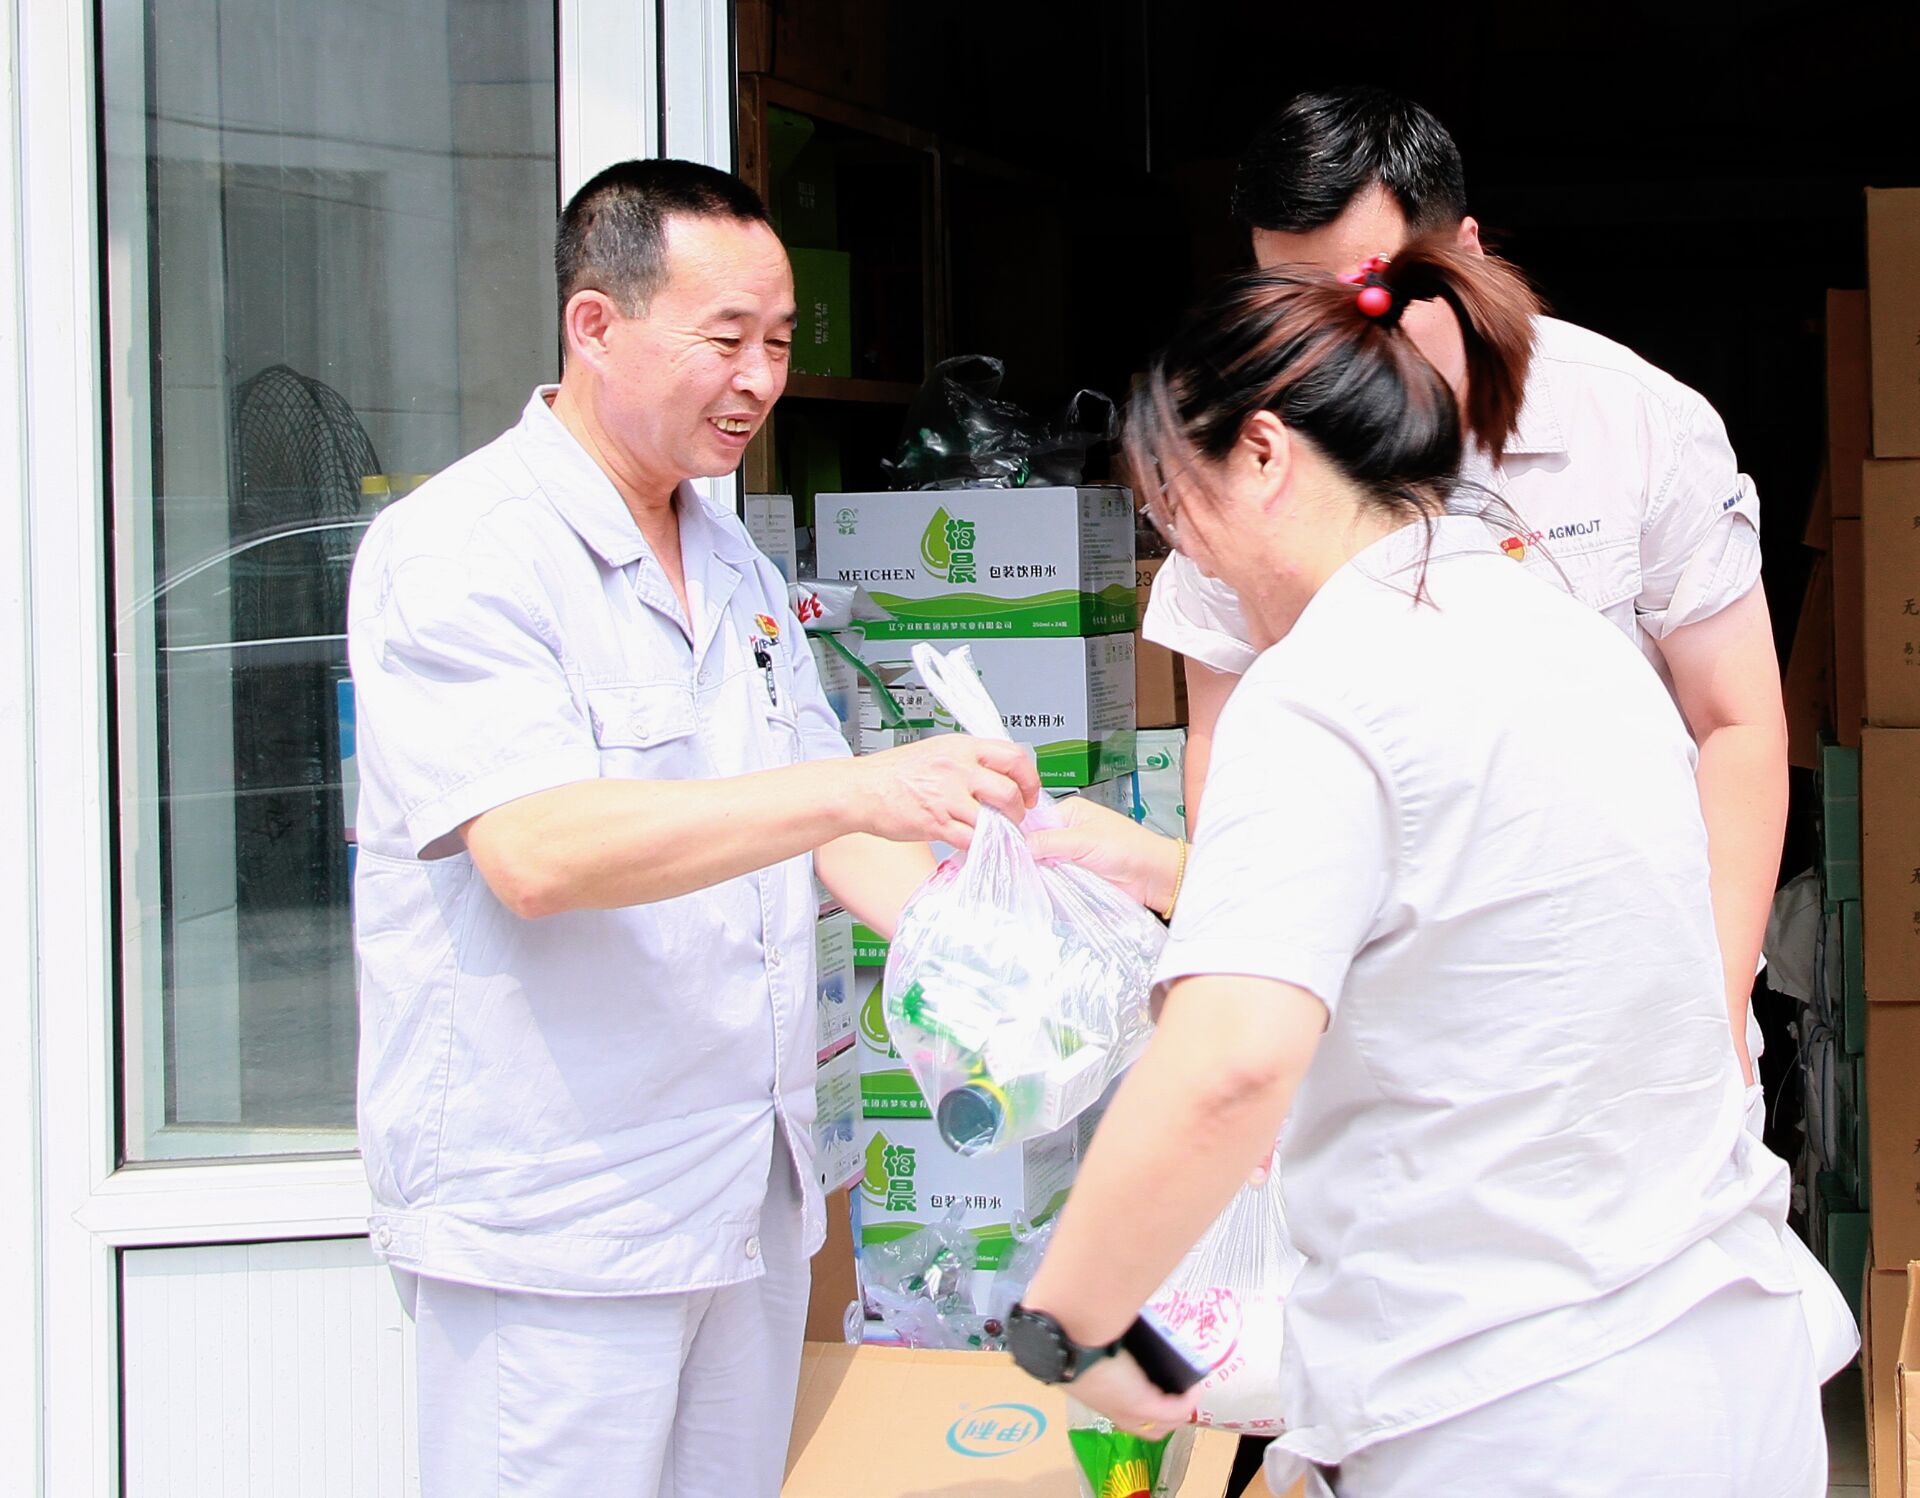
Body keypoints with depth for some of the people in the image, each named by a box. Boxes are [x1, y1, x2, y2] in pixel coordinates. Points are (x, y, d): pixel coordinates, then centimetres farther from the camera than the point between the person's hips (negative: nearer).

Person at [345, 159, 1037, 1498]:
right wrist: (858, 787, -32)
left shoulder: (736, 566, 15)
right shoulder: (460, 551, -12)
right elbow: (539, 851, -25)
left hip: (755, 1188, 8)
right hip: (557, 1220, -7)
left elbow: (814, 824, 18)